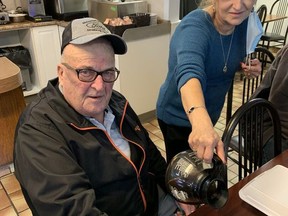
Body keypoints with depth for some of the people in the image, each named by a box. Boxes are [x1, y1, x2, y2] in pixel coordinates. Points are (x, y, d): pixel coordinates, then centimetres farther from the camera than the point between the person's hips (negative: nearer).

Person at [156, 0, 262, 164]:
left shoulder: (243, 21, -9)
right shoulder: (194, 26, -29)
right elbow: (189, 71, -49)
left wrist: (248, 67, -13)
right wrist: (201, 123, -68)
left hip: (209, 113, 7)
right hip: (179, 116, -7)